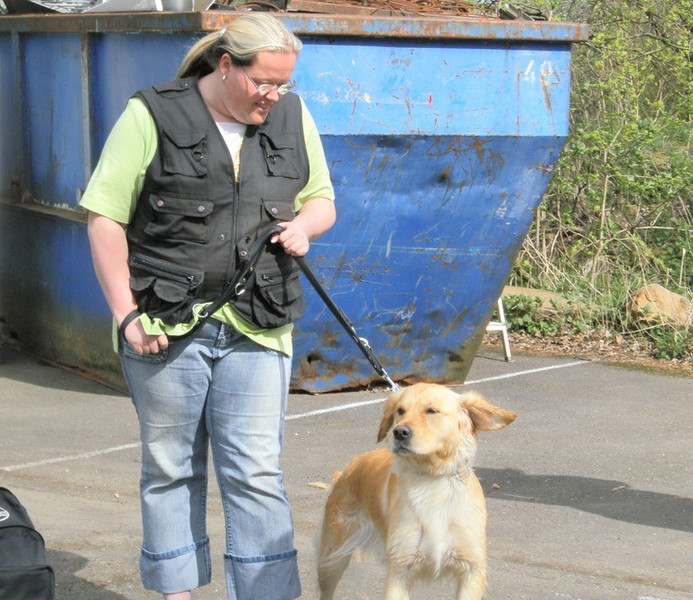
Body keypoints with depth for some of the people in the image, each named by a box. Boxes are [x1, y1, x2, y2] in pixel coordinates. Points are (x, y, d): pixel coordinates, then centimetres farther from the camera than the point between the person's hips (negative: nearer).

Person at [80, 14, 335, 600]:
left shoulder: (293, 117, 8)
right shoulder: (151, 116, -5)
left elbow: (321, 200, 21)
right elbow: (105, 218, -4)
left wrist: (303, 225, -3)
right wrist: (126, 313, -10)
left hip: (255, 330, 2)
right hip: (164, 329, -2)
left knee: (256, 474, -2)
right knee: (171, 469, 10)